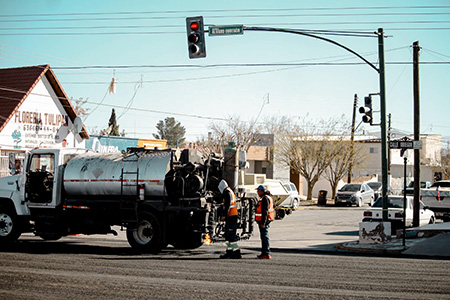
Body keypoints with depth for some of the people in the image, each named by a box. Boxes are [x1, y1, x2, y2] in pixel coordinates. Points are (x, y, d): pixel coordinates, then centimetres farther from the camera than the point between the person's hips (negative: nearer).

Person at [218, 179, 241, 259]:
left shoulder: (227, 192, -10)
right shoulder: (231, 191, 20)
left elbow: (227, 205, -19)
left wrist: (224, 215, -20)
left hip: (231, 216, -10)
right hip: (233, 216, 10)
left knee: (231, 235, -11)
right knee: (227, 235, 15)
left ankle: (237, 253, -13)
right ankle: (229, 252, 18)